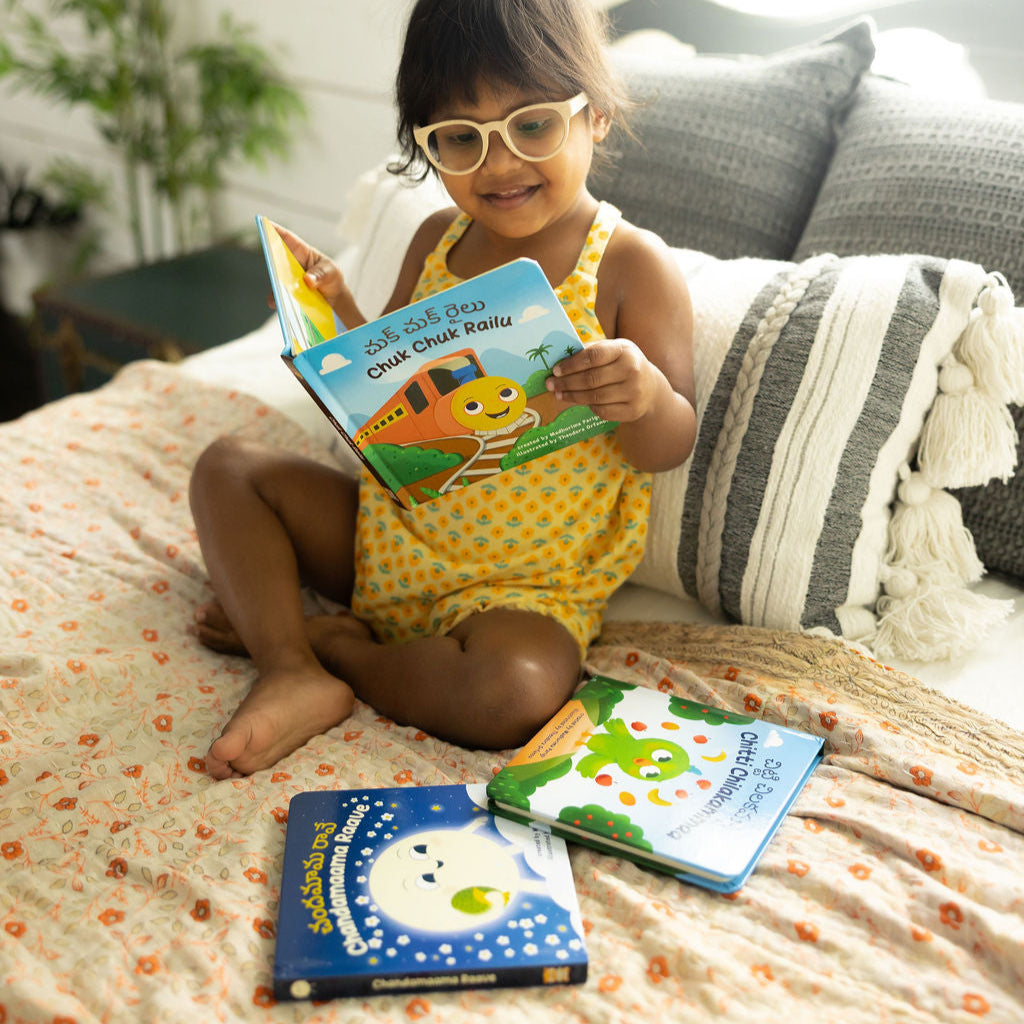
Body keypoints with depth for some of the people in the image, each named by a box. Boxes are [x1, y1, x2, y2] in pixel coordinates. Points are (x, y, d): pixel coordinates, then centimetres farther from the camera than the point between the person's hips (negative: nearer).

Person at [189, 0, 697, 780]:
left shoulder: (634, 266, -13)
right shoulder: (438, 243, 2)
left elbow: (671, 448, -11)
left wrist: (646, 395, -34)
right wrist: (338, 315, -10)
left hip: (529, 587, -5)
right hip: (398, 538, 6)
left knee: (518, 691, -34)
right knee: (228, 467, 2)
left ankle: (338, 646, -7)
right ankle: (294, 674, -13)